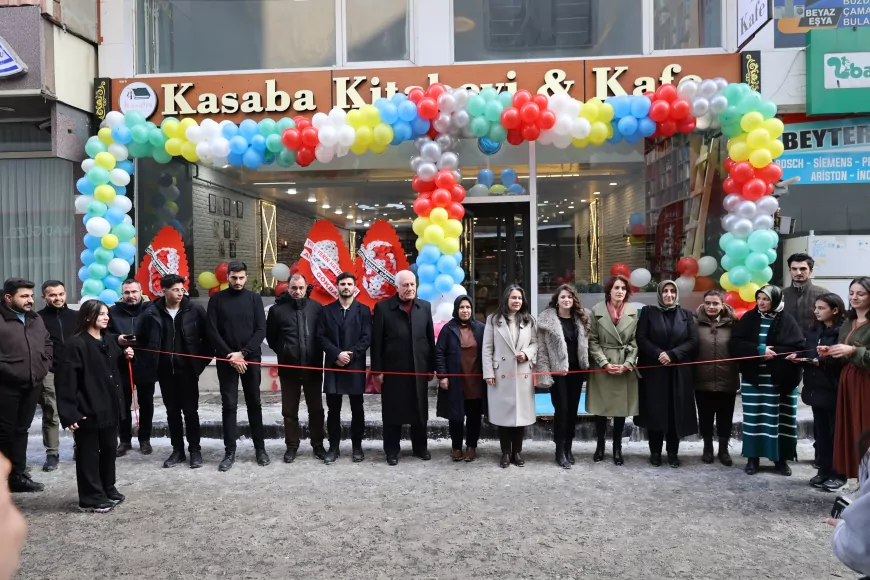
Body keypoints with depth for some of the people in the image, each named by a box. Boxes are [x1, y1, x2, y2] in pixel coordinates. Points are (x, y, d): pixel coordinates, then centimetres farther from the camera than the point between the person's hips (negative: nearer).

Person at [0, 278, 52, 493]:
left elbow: (47, 345, 20)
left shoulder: (36, 320, 12)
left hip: (32, 385, 6)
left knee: (21, 431, 15)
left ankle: (18, 475, 23)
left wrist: (44, 368, 9)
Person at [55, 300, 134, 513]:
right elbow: (67, 380, -18)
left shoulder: (110, 340, 9)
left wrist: (126, 357, 0)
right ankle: (90, 498, 14)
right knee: (89, 453, 4)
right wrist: (69, 413, -22)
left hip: (110, 407, 8)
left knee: (109, 449, 17)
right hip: (87, 410, -7)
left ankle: (108, 489, 32)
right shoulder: (77, 344, -14)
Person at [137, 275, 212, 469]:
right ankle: (177, 450, 23)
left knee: (190, 410, 5)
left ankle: (195, 450, 16)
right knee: (172, 411, 11)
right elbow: (140, 338, 3)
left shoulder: (194, 309, -7)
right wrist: (148, 364, -1)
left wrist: (203, 360, -2)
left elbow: (208, 336, 0)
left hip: (187, 369, -2)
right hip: (165, 371, 2)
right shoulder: (151, 312, -5)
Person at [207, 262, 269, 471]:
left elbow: (261, 330, -3)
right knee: (229, 405, 2)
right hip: (226, 360, 0)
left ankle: (260, 448, 17)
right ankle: (230, 451, 10)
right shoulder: (217, 299, 2)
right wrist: (230, 355, -12)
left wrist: (242, 353, -13)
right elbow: (213, 331, -4)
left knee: (254, 403, 8)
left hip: (251, 358, 1)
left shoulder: (254, 298, 3)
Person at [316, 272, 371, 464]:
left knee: (357, 409, 6)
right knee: (333, 409, 5)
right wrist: (337, 353, -13)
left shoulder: (363, 310, 4)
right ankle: (333, 447, 15)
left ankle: (357, 446, 17)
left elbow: (367, 338, -4)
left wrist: (351, 355, -14)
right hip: (333, 365, 1)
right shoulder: (327, 310, 8)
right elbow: (321, 337, 0)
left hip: (356, 366, -1)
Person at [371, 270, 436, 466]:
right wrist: (377, 370, -7)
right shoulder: (383, 307, -4)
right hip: (393, 370, -3)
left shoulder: (425, 307, 6)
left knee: (419, 410, 12)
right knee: (392, 412, 7)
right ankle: (392, 450, 20)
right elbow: (377, 341, -4)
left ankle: (420, 447, 28)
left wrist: (431, 367, 4)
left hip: (419, 369, 3)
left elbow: (430, 339, 6)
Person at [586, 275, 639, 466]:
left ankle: (617, 448, 21)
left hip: (625, 368, 1)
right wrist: (604, 363, -12)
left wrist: (627, 364, -10)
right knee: (600, 409, 5)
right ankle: (600, 445, 22)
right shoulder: (597, 311, -3)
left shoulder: (633, 312, 3)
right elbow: (593, 341, -3)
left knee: (621, 409, 7)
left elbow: (635, 342, 2)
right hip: (601, 367, -1)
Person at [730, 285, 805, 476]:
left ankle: (781, 458, 17)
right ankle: (752, 458, 14)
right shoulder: (748, 318, 3)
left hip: (780, 379, -1)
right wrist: (759, 350, -16)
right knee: (753, 418, 4)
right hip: (753, 377, 1)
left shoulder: (787, 320, -2)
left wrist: (774, 352, -17)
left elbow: (799, 348, -8)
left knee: (780, 418, 4)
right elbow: (735, 344, -4)